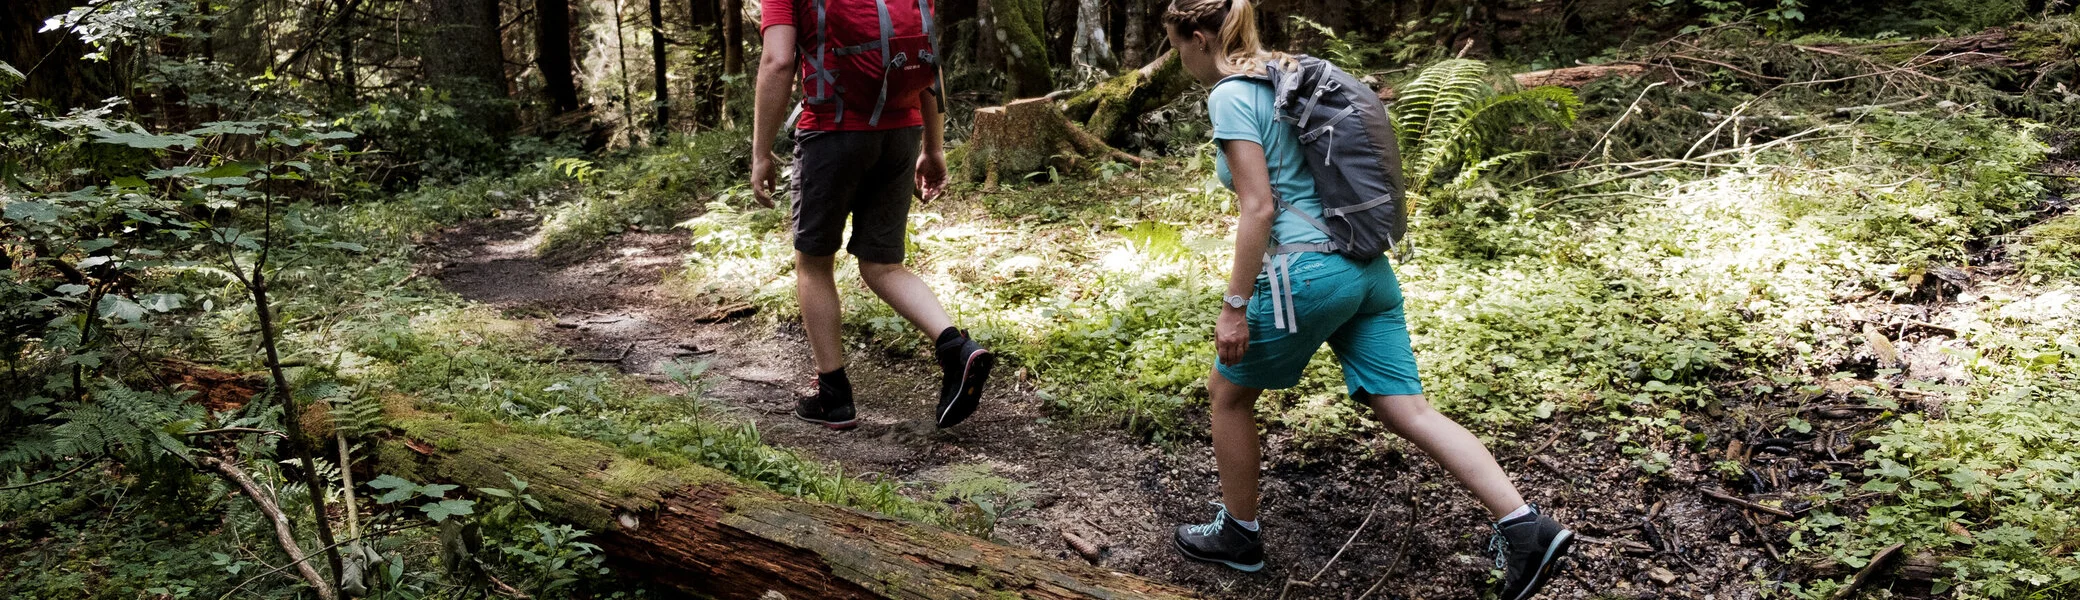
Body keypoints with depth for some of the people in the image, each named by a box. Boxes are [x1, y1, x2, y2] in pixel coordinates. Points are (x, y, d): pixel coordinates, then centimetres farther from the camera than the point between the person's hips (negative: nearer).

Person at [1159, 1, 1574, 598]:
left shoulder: (1230, 96, -9)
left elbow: (1259, 206, -16)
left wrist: (1234, 307, -14)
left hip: (1307, 273, -8)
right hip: (1367, 268, 8)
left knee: (1228, 393, 14)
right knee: (1409, 410, 5)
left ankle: (1239, 534, 26)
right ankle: (1525, 526, -4)